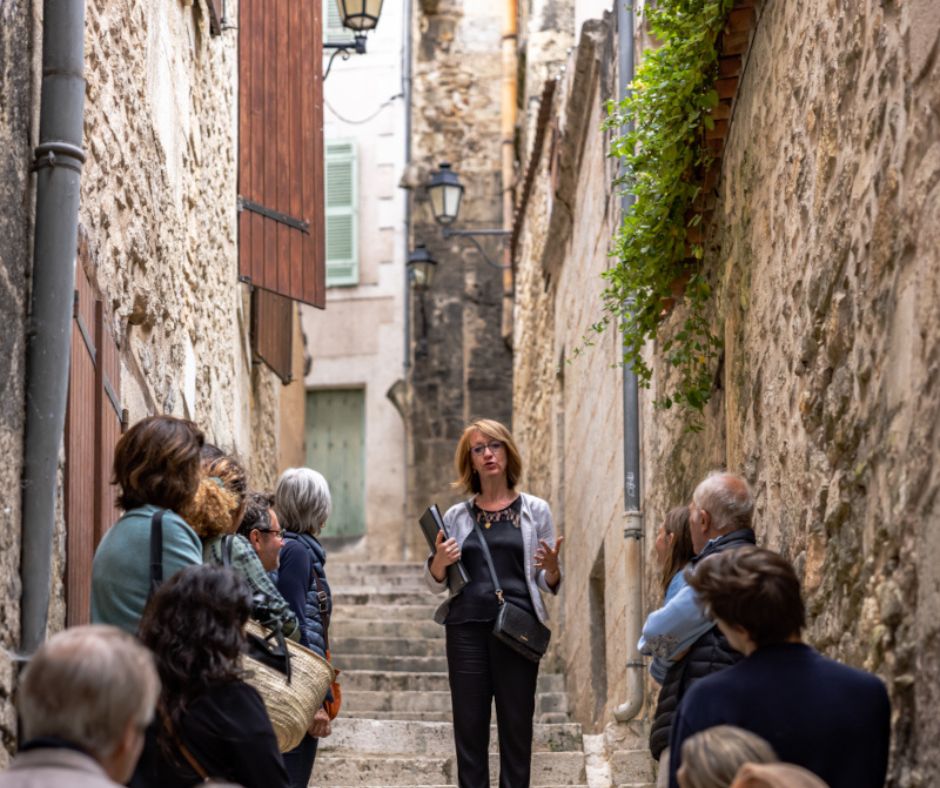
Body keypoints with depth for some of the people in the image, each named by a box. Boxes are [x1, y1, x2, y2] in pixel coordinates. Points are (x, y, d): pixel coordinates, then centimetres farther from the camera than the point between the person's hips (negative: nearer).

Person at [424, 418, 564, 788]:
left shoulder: (535, 510, 8)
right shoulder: (457, 516, 11)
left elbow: (549, 584, 8)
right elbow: (435, 583, 14)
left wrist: (551, 568, -15)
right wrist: (439, 561, -8)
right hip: (468, 628, 1)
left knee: (516, 725, -1)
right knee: (469, 726, 0)